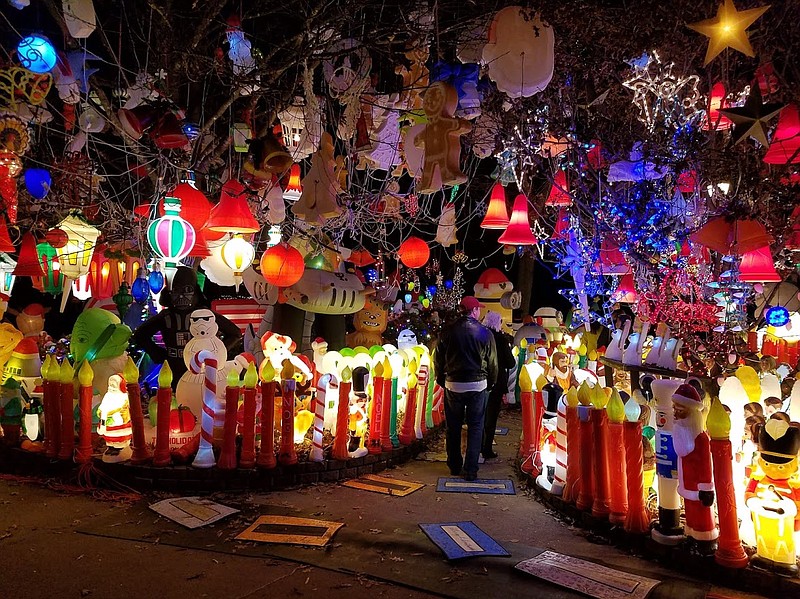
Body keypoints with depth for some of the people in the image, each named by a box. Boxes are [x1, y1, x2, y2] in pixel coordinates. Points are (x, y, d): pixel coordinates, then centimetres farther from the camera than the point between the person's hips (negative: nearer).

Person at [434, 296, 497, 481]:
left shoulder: (448, 332, -3)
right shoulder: (485, 333, -8)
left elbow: (438, 359, 3)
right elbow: (492, 362, -1)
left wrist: (442, 380, 16)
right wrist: (490, 383, 14)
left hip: (453, 385, 2)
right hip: (477, 385, -2)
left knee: (453, 427, 14)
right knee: (475, 427, 7)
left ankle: (455, 466, 25)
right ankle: (470, 470, 7)